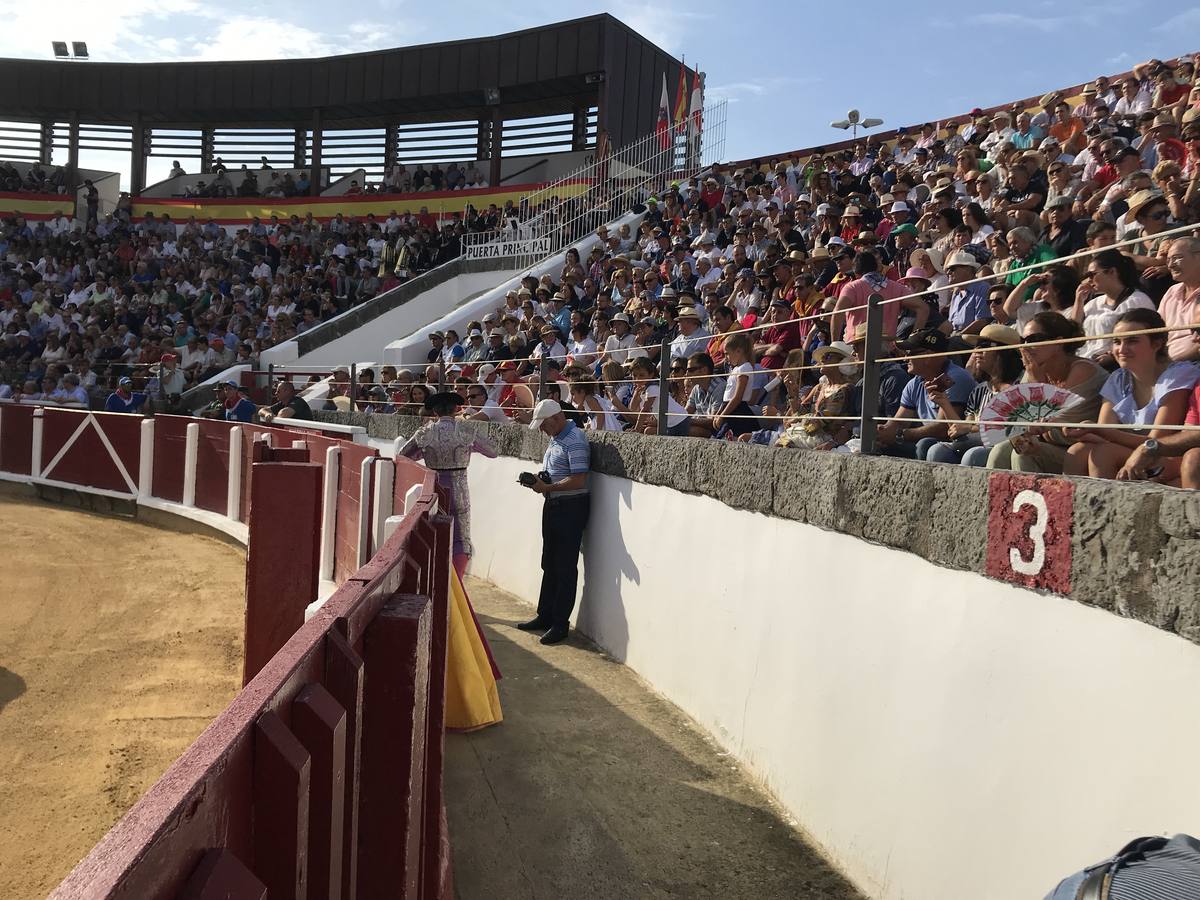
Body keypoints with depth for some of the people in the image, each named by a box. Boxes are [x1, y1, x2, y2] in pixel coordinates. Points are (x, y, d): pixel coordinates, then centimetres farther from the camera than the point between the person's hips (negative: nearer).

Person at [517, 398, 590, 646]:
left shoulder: (575, 441, -18)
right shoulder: (555, 439, 13)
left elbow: (578, 480, -24)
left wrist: (546, 487, -21)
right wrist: (536, 480, 3)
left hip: (571, 508, -10)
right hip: (553, 505, 10)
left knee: (565, 568, -2)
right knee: (549, 566, 16)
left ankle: (560, 624, 6)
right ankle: (545, 616, 27)